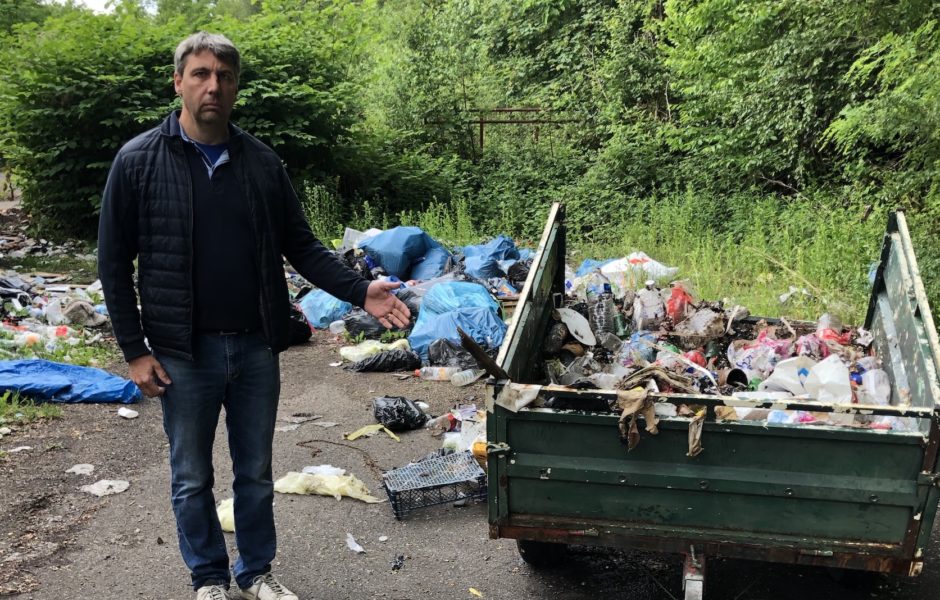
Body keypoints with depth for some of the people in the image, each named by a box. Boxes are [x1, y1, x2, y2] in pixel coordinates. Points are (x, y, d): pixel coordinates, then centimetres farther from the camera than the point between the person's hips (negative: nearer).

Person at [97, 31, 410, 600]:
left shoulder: (262, 162, 3)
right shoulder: (139, 161, -5)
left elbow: (301, 245, 6)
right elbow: (115, 263, -2)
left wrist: (359, 290, -8)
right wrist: (135, 350, -6)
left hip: (257, 346, 2)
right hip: (184, 352, -2)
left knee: (256, 473, 15)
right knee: (192, 478, 12)